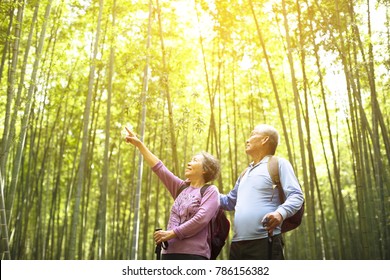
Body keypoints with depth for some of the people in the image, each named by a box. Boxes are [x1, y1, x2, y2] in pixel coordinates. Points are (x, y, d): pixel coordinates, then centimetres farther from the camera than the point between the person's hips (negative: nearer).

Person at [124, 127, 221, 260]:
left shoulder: (210, 191, 0)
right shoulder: (181, 187, 17)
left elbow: (201, 219, -14)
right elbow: (159, 168, 17)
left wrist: (171, 233, -13)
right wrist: (139, 144, 16)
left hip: (194, 254, -6)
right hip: (169, 252, 7)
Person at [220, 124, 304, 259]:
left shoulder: (278, 163, 4)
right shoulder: (245, 173, 28)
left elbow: (296, 196, -7)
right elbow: (230, 201, 36)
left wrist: (281, 213, -27)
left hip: (264, 242, -7)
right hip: (237, 243, 8)